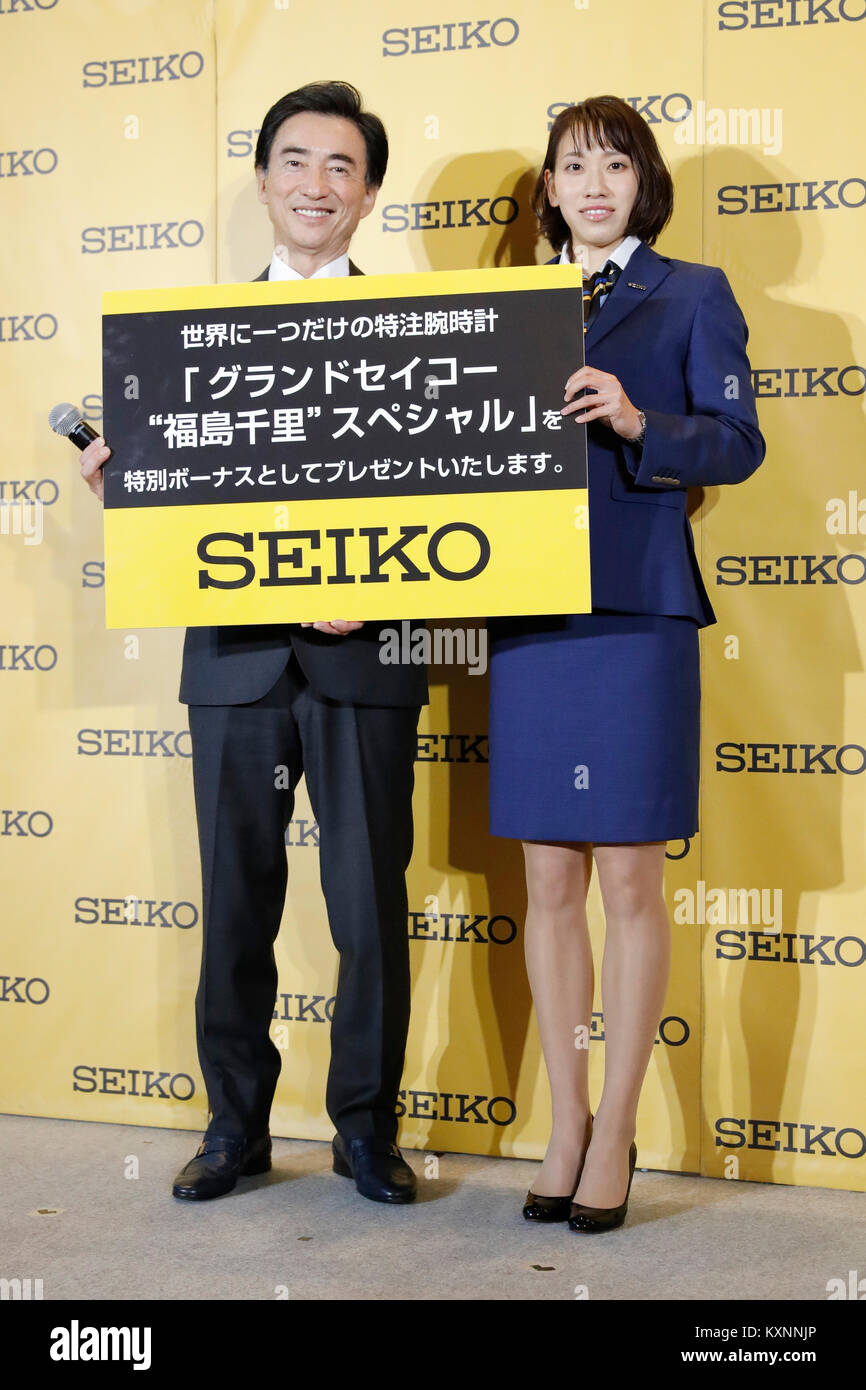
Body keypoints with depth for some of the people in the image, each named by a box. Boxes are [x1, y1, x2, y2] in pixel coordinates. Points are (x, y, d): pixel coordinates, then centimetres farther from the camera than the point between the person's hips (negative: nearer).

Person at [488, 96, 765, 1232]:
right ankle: (566, 1125, 18)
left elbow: (738, 442, -1)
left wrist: (638, 423, -18)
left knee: (630, 882, -1)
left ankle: (616, 1132, 11)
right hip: (528, 611, 4)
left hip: (636, 610, -3)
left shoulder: (693, 295, 8)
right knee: (550, 883, 6)